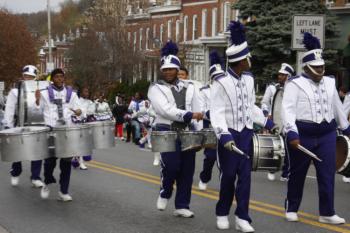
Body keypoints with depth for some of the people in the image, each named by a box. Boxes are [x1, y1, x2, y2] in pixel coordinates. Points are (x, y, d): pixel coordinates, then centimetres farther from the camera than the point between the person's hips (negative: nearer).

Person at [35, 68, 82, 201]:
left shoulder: (71, 94, 11)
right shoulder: (45, 93, 5)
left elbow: (78, 110, 10)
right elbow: (38, 109, 3)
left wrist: (78, 111, -13)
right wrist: (37, 100, -15)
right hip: (50, 129, -2)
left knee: (66, 161, 2)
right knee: (50, 159, -6)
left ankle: (63, 192, 9)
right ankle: (47, 183, 22)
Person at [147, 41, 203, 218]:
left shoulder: (189, 88, 13)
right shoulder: (156, 89, -3)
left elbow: (195, 111, 14)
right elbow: (166, 110, -17)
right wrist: (189, 115, -25)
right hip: (166, 132, -4)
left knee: (187, 170, 2)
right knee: (171, 165, -18)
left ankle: (182, 206, 12)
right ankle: (164, 193, 11)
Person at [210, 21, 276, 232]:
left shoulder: (249, 79, 5)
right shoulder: (221, 82, -15)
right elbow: (217, 113, -18)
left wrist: (266, 122, 21)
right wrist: (224, 135, -29)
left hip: (247, 134, 5)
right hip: (229, 135, -5)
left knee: (245, 176, 0)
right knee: (228, 177, 4)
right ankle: (222, 214, 22)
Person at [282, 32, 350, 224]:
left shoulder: (330, 83, 11)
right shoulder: (295, 84, -9)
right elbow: (288, 110, -18)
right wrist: (292, 134, -28)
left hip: (326, 135, 5)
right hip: (303, 135, -5)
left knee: (327, 175, 1)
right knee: (297, 174, 8)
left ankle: (327, 213, 8)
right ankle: (291, 209, 24)